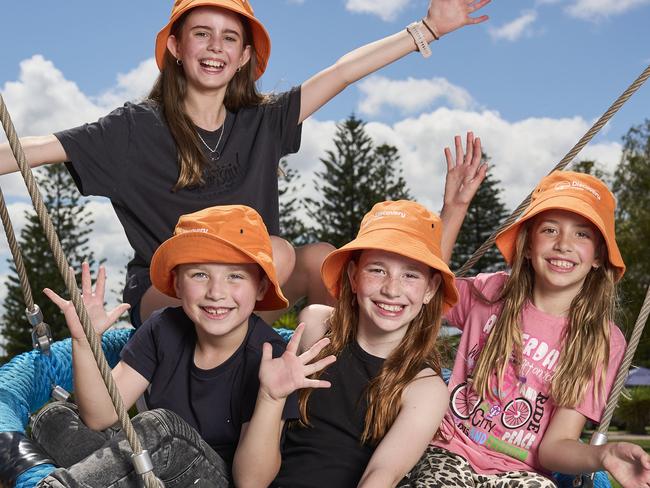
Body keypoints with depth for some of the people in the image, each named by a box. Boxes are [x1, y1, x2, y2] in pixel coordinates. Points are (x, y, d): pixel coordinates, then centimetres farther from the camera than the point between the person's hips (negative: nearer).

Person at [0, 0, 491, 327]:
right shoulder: (138, 128, -4)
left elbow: (343, 72, 3)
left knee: (320, 257, -24)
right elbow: (39, 148, -13)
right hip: (162, 299, -4)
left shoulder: (261, 122, 6)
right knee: (277, 252, -29)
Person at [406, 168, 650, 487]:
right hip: (450, 453, 0)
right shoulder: (490, 294, 3)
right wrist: (455, 208, 1)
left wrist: (604, 456, -30)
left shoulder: (603, 341, -2)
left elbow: (555, 445, -7)